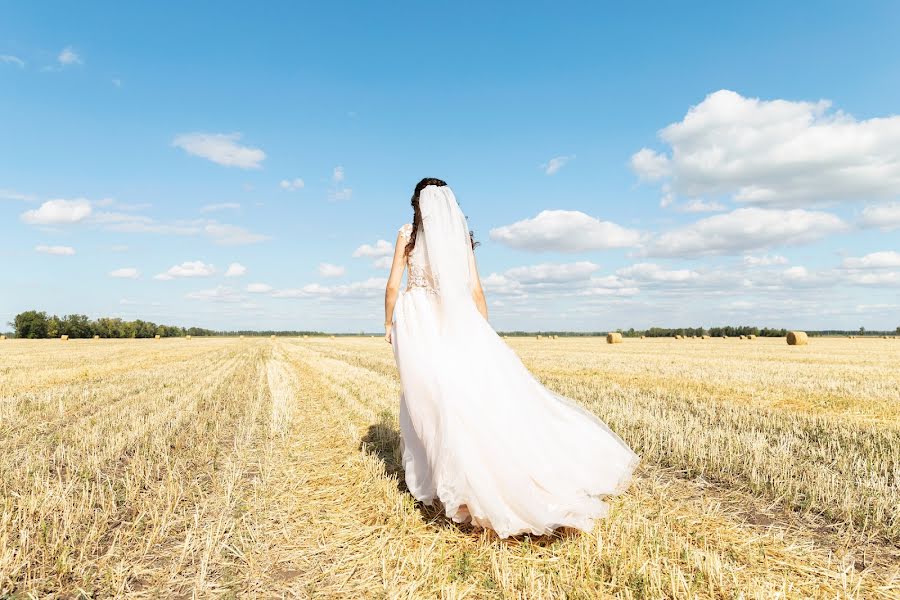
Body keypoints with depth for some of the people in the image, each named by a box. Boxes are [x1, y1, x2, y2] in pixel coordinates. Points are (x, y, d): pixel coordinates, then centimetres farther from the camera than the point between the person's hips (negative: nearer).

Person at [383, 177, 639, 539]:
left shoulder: (407, 234, 3)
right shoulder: (462, 237, 10)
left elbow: (393, 285, -2)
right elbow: (476, 291, 7)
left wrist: (389, 323, 10)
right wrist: (484, 335, 13)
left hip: (416, 319, -2)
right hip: (456, 320, 2)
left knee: (428, 398, -1)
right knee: (483, 387, 1)